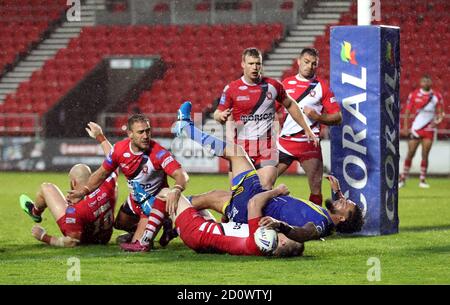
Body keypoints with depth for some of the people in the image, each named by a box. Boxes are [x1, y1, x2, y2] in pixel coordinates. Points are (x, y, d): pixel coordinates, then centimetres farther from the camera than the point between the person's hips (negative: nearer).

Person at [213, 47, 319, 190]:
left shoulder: (273, 86, 4)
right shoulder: (232, 89, -2)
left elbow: (290, 105, 19)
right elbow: (217, 114, 1)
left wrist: (307, 129, 20)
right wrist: (221, 116, -24)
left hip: (267, 147, 0)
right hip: (241, 146, 0)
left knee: (266, 189, -12)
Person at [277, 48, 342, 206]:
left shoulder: (321, 86, 4)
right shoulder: (286, 83, 11)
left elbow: (338, 117, 2)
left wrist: (317, 117, -13)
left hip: (309, 144, -2)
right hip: (284, 141, 2)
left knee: (316, 187, -6)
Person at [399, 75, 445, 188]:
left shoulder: (437, 96, 1)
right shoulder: (414, 95, -1)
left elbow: (440, 113, 4)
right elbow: (407, 111, 2)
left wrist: (437, 121, -16)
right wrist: (405, 127, -4)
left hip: (429, 129, 0)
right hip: (416, 128, 0)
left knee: (425, 155, -3)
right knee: (410, 154, 0)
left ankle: (423, 180, 3)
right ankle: (403, 178, 10)